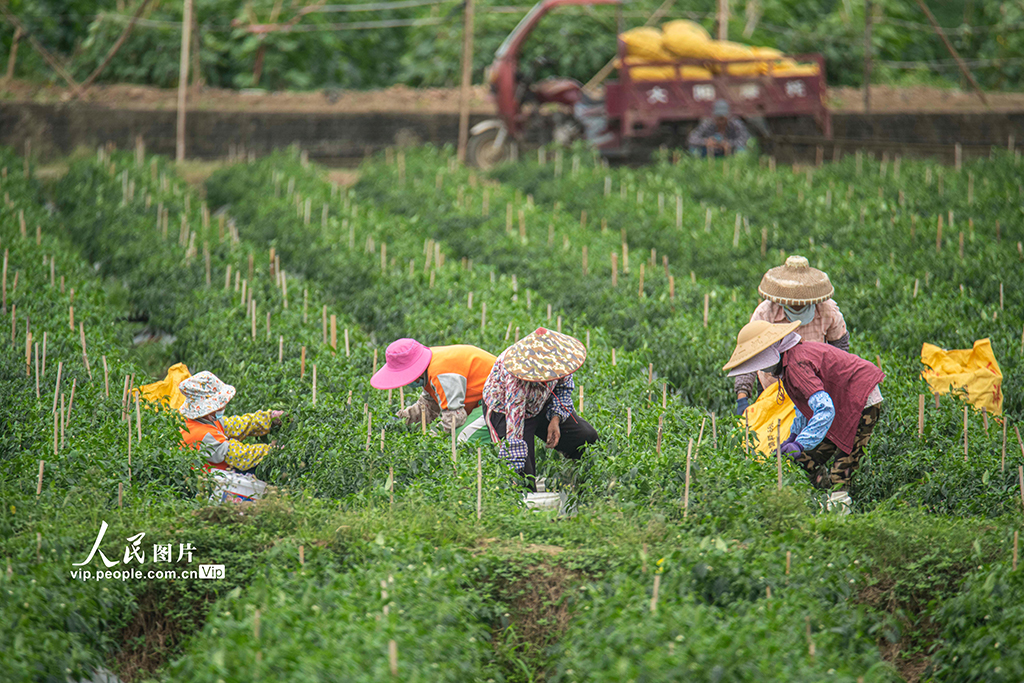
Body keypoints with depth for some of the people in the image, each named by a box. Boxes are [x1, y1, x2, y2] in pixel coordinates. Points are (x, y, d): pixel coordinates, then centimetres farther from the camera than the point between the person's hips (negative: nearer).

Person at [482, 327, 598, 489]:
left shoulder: (560, 357, -25)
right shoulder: (517, 381, -42)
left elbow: (564, 385, -1)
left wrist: (556, 418, -14)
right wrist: (516, 470, -44)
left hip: (542, 406, 6)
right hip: (504, 411, -6)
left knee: (587, 437, -7)